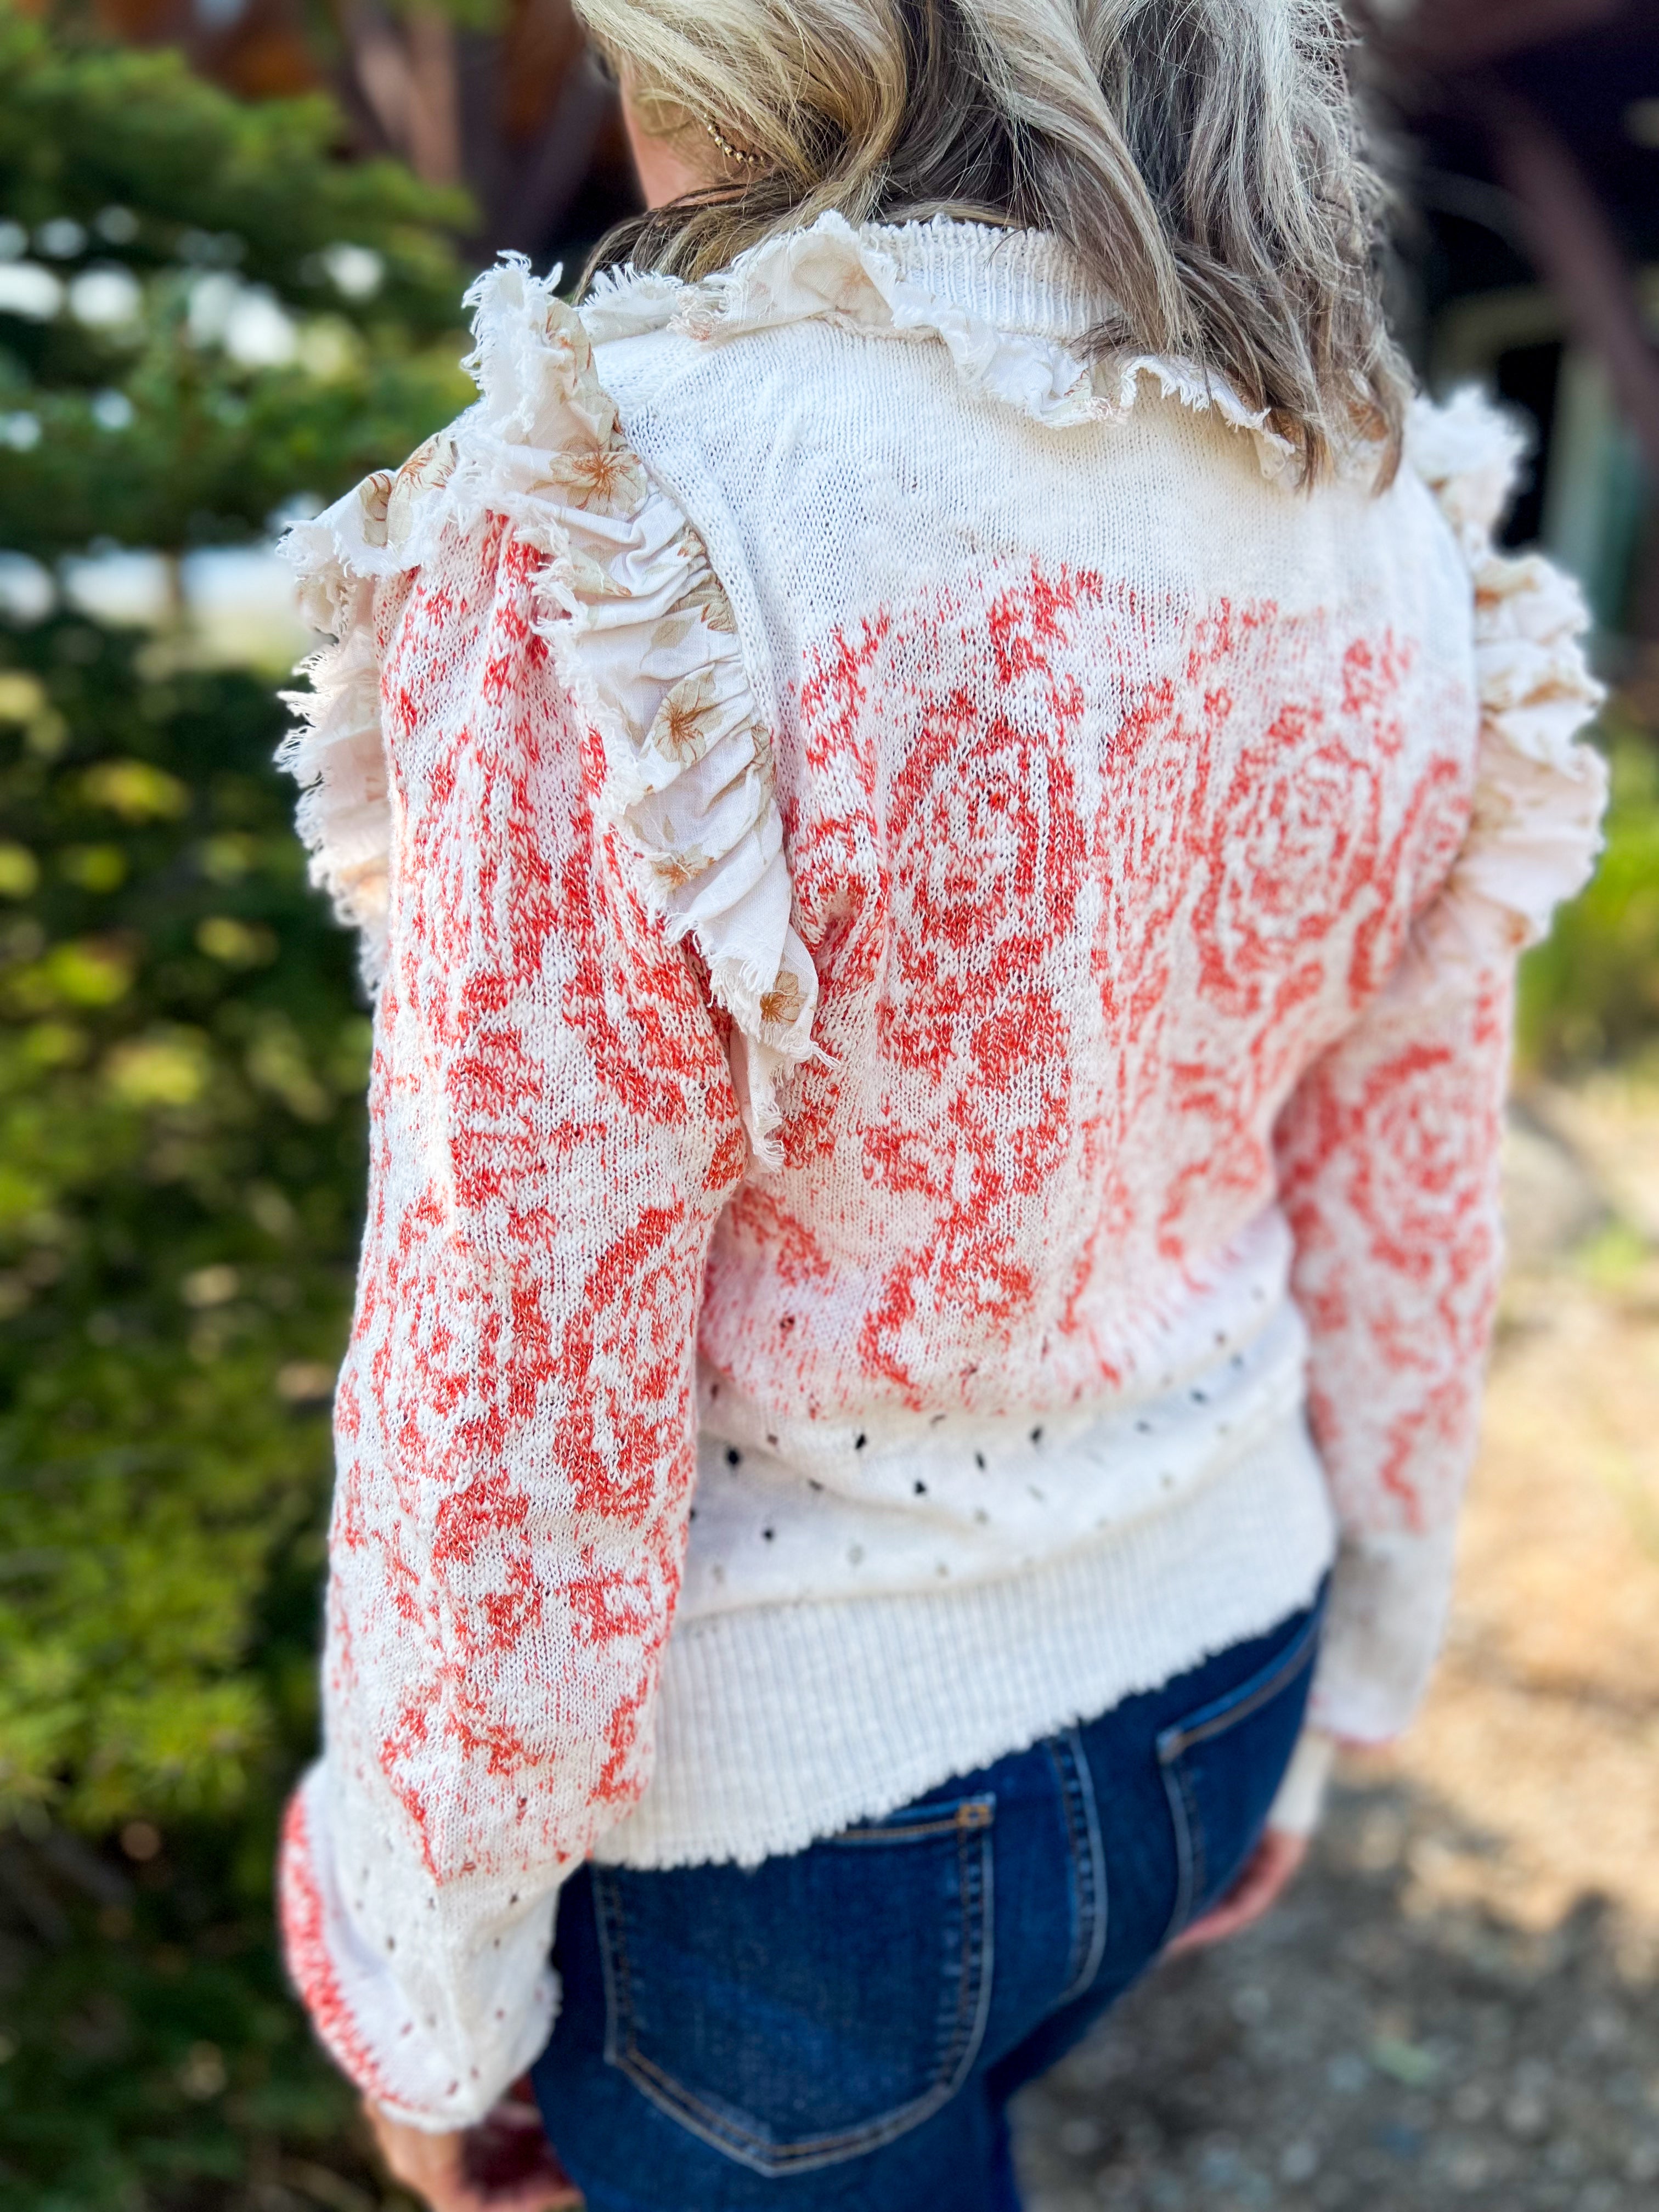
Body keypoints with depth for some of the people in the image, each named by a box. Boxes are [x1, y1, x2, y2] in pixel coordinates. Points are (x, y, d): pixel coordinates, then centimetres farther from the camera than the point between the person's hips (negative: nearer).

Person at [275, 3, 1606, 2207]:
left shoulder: (615, 550, -29)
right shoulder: (1390, 518, -7)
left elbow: (504, 1422, -24)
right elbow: (1402, 1219, 0)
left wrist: (422, 1983, -5)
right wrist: (1311, 1708, 15)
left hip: (775, 1805, -5)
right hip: (1198, 1693, 6)